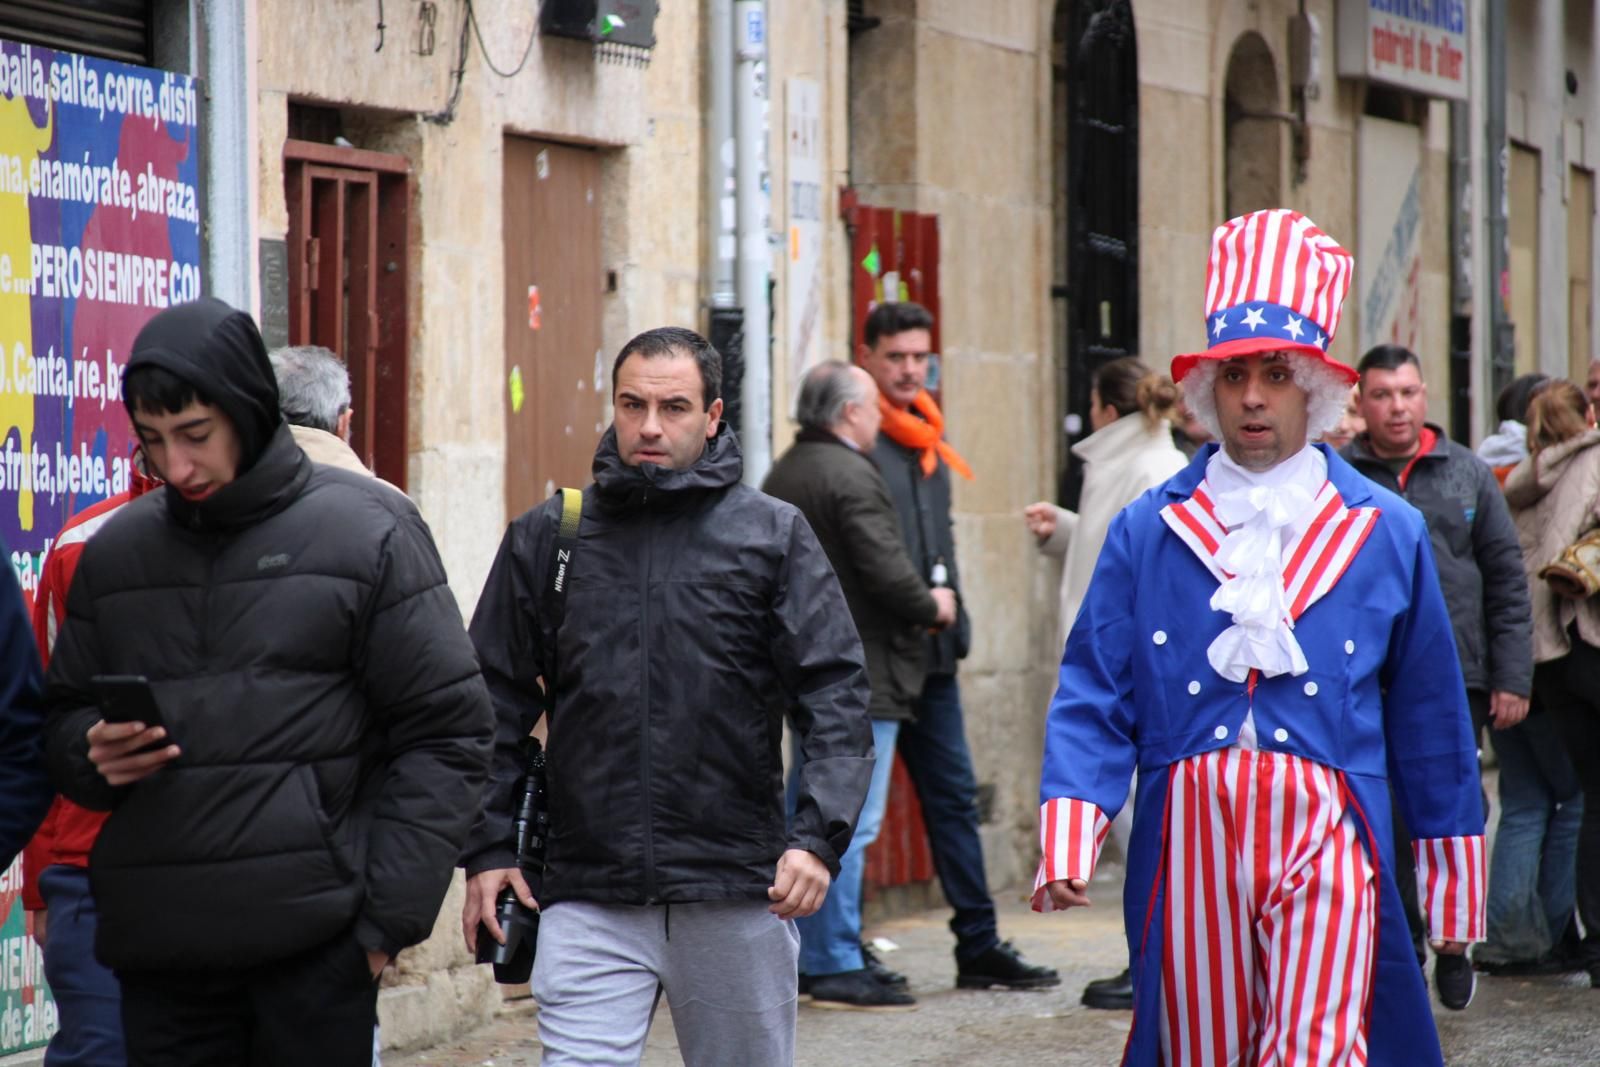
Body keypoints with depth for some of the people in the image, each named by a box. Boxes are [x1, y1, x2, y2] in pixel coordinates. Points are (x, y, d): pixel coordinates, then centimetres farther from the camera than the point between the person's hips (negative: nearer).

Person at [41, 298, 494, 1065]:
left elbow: (443, 734, -1)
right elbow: (63, 720, 20)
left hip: (314, 947, -3)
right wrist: (93, 752, -4)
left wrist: (389, 915, -7)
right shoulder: (115, 550, 11)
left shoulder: (368, 533, 0)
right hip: (156, 952, 4)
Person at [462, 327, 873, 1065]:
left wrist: (818, 836, -14)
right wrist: (487, 848, 2)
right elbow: (494, 702, 11)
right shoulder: (546, 538, 7)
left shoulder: (773, 534, 3)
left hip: (737, 896, 0)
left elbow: (835, 695, -2)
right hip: (588, 899, 0)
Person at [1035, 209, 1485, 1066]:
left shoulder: (1387, 534, 7)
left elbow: (1431, 717, 11)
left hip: (1325, 838, -1)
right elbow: (1093, 701, 2)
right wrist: (1067, 842, -13)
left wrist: (1454, 876, 13)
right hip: (1189, 842, 1)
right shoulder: (1146, 532, 6)